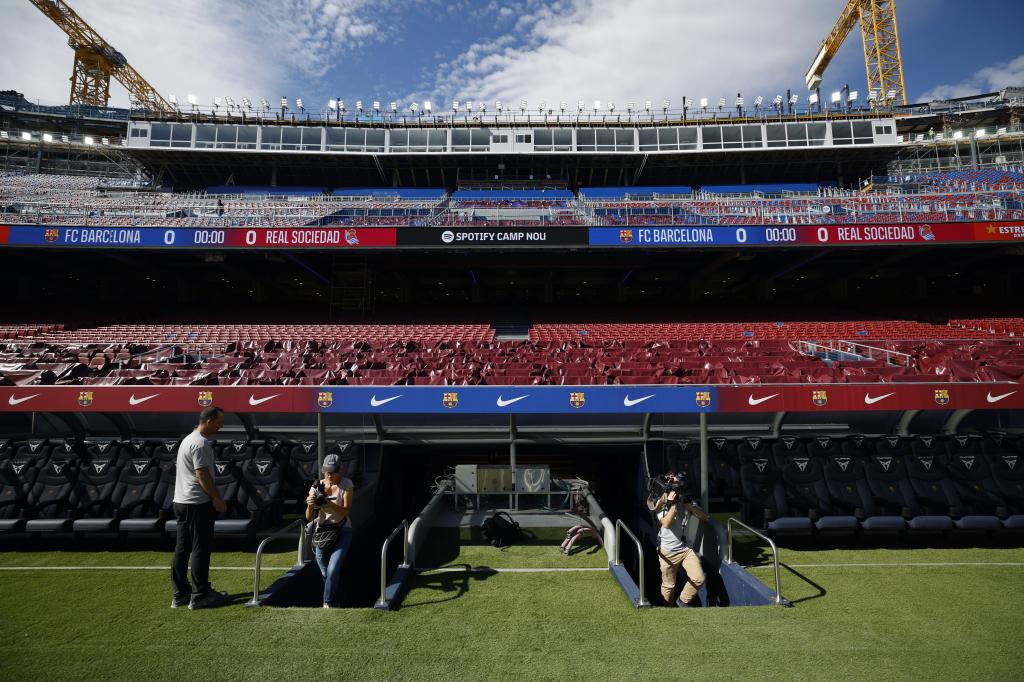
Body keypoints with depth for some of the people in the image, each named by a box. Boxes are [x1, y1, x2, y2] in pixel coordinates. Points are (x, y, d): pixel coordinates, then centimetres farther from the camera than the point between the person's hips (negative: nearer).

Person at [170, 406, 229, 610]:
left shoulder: (188, 439, 16)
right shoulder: (201, 443, -17)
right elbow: (202, 474, -20)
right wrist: (217, 498, -15)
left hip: (180, 501, 10)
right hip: (198, 503, -10)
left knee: (182, 549, 12)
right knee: (201, 549, -2)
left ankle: (180, 594, 20)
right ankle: (200, 595, 4)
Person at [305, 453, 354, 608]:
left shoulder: (346, 485, -10)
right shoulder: (317, 487, -5)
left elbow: (346, 511, -16)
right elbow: (309, 518, -6)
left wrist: (329, 503, -31)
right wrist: (310, 505, -27)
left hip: (342, 531, -3)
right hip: (322, 533, 3)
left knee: (332, 570, -17)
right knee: (325, 573, 11)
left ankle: (327, 603, 4)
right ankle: (334, 602, 34)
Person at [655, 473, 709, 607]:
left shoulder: (685, 501, 3)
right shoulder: (661, 504, -5)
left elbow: (704, 516, -5)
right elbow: (666, 523, -20)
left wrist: (689, 505, -18)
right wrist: (673, 504, -23)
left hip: (686, 549, 3)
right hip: (667, 551, -3)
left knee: (699, 578, -10)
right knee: (668, 586, 5)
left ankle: (683, 601, 15)